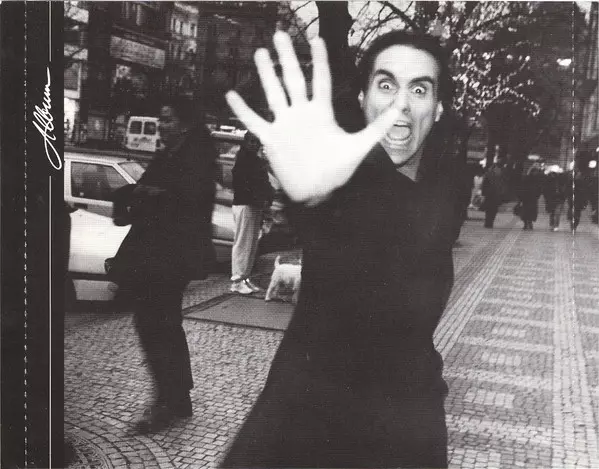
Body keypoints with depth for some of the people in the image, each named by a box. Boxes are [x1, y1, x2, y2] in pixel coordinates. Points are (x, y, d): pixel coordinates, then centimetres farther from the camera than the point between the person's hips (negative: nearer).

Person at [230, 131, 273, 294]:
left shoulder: (259, 162, 16)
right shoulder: (241, 161, -9)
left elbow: (266, 183, 15)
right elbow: (240, 186, -17)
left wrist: (267, 199, -4)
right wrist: (257, 200, -21)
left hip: (257, 207, 8)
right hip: (244, 205, -8)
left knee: (252, 244, 11)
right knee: (242, 243, -7)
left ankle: (245, 277, 19)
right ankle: (236, 280, -3)